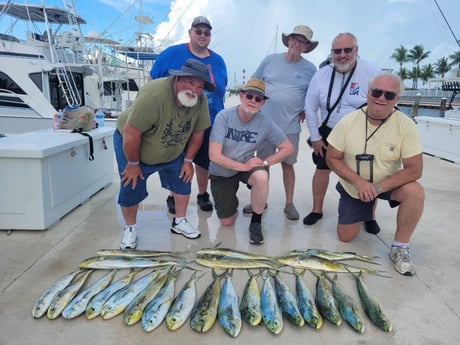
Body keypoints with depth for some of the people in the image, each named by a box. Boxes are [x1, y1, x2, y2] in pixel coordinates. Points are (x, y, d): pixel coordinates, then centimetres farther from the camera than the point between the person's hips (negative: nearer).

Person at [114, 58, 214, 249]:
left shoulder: (200, 100, -21)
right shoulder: (154, 94, -37)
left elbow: (197, 133, -7)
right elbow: (131, 133, -32)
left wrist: (188, 161, -2)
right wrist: (133, 164, -20)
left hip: (172, 151, 5)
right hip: (131, 145, -4)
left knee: (184, 180, 4)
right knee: (131, 189, -1)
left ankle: (179, 222, 24)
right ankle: (129, 229, 23)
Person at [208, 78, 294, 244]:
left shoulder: (265, 122, -16)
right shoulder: (224, 116, -22)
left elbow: (288, 148, -7)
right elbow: (214, 155, -25)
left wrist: (265, 162, -20)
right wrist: (243, 166, -26)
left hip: (247, 165, 1)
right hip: (221, 172, 0)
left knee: (261, 177, -36)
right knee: (227, 222, 1)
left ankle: (256, 221, -11)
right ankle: (231, 201, 37)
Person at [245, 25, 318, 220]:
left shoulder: (310, 69, 3)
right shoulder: (270, 60, 4)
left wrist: (305, 111, -1)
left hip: (290, 126, -1)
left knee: (288, 164, 6)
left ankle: (289, 203, 19)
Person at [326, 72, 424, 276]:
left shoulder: (405, 126, -19)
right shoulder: (348, 122, -17)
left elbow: (414, 170, -20)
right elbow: (332, 158, -12)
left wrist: (377, 187, -29)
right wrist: (358, 182, -25)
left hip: (388, 184, 0)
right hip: (353, 187, 1)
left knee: (415, 192, -32)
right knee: (345, 237, 3)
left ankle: (400, 248, -10)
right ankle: (363, 209, 35)